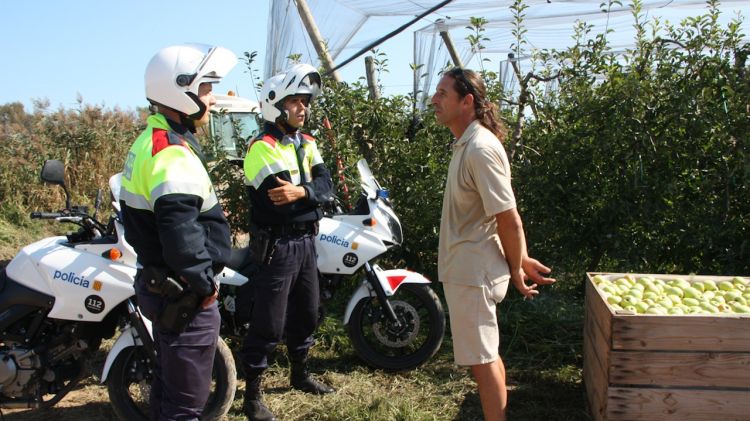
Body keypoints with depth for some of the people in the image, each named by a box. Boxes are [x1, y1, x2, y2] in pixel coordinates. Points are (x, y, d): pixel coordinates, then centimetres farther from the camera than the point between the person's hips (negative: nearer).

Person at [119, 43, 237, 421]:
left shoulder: (149, 141, 11)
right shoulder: (172, 153, -22)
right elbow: (181, 234, -32)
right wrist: (205, 284, -18)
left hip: (158, 285, 10)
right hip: (184, 296, -10)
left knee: (168, 383, 24)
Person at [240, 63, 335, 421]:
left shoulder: (306, 143, 9)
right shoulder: (263, 147, -15)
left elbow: (326, 185, -6)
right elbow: (280, 202, -24)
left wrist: (301, 192, -24)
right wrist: (312, 192, -13)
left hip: (306, 241, 8)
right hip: (277, 245, -8)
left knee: (306, 314, 20)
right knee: (268, 325, -2)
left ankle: (300, 375, 40)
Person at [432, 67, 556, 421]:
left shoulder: (480, 148, -22)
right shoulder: (466, 143, 10)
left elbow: (509, 221, -20)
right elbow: (508, 216, 13)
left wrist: (516, 269, -8)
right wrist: (521, 259, 11)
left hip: (472, 272, -10)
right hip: (466, 268, 10)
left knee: (482, 359, 1)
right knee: (485, 355, 19)